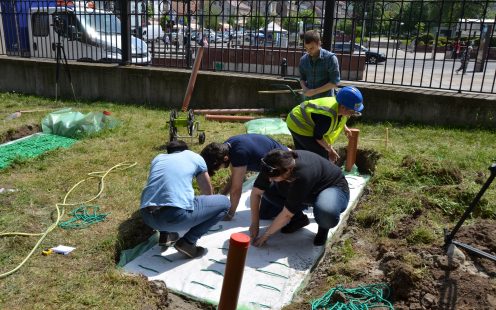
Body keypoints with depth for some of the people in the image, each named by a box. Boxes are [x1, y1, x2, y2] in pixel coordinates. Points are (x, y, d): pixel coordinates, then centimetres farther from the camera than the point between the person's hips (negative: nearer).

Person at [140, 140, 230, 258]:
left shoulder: (158, 158, 28)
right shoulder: (195, 157, 19)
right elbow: (207, 192, 29)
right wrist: (205, 211, 52)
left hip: (148, 217, 6)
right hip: (176, 217, -6)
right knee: (224, 203, 13)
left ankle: (165, 235, 19)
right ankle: (187, 242, 5)